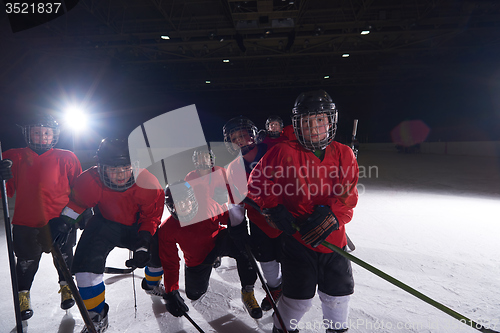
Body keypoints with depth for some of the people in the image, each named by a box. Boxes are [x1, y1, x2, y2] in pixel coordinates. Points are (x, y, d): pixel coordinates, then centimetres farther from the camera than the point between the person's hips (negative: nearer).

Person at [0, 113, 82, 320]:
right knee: (27, 262, 14)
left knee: (63, 257, 12)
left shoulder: (66, 158, 0)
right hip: (26, 222, 1)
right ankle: (23, 294, 40)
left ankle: (66, 286, 39)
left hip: (60, 221, -1)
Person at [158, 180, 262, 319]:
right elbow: (170, 262, -15)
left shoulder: (206, 204, -25)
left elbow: (226, 216, -7)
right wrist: (171, 293, -18)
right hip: (197, 259, 2)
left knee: (245, 249, -32)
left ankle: (247, 291, -12)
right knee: (194, 294, 10)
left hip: (219, 240, -2)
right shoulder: (167, 230, -22)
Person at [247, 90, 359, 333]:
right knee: (299, 295, 5)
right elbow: (257, 181, -1)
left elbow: (348, 194, -6)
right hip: (297, 238, -3)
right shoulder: (284, 153, -10)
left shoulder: (343, 154, -1)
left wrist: (330, 214, -23)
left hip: (333, 239, 4)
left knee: (338, 293, 18)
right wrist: (274, 208, -13)